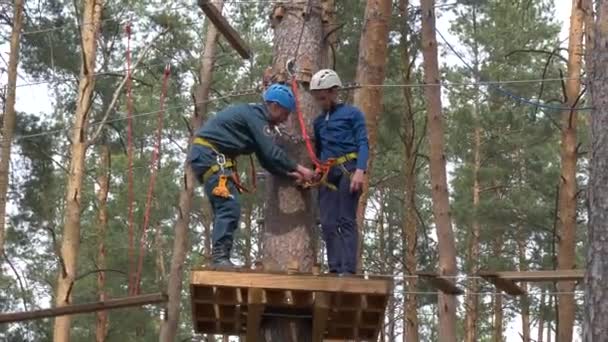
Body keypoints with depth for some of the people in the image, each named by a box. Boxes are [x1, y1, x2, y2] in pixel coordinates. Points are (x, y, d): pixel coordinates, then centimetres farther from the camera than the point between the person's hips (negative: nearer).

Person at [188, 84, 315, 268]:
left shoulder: (257, 118, 19)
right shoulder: (256, 115, -12)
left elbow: (266, 159, 19)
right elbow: (271, 153, -18)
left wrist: (290, 174, 11)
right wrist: (297, 168, -9)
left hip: (207, 156, 11)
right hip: (209, 154, -11)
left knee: (224, 208, 10)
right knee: (229, 206, -17)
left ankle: (219, 258, 8)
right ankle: (220, 256, -22)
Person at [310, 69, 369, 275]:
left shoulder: (352, 113, 4)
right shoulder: (318, 121, 20)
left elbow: (363, 144, -3)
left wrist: (360, 171, -16)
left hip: (348, 169, -5)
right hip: (327, 173, 5)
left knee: (347, 221, -10)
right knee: (328, 224, -2)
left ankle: (348, 269, -13)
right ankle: (335, 268, -2)